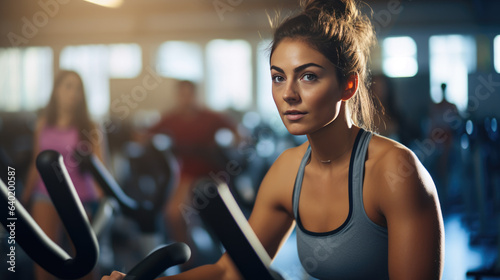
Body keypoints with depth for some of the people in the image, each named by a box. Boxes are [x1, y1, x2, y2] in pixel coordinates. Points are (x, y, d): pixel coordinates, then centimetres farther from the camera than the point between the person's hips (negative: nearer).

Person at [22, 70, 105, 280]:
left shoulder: (88, 127, -3)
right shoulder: (43, 124, 6)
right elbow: (37, 163, 14)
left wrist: (104, 198, -28)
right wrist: (25, 197, 17)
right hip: (46, 195, 2)